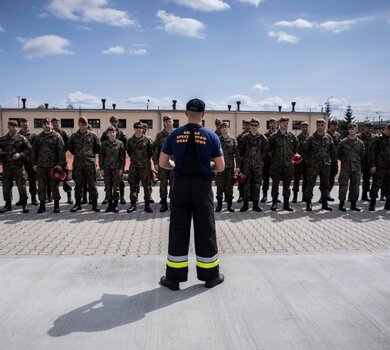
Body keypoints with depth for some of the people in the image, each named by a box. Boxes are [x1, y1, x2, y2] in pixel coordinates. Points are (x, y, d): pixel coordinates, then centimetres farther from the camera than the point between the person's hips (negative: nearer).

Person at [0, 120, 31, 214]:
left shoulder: (21, 138, 2)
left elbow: (29, 149, -1)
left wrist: (20, 155, -13)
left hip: (18, 165, -3)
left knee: (21, 185, -3)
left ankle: (24, 204, 6)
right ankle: (8, 204, 21)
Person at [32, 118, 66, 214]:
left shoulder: (57, 136, -2)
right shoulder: (39, 137, 12)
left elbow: (61, 151, -7)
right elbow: (34, 151, 16)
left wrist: (60, 164, -13)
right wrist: (34, 163, 9)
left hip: (53, 165, -4)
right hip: (41, 166, 4)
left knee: (54, 185, 2)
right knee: (41, 185, 7)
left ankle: (56, 204, 11)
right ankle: (42, 204, 16)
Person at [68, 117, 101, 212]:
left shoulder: (93, 135, 2)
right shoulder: (74, 136, 6)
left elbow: (98, 147, 12)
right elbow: (69, 147, 19)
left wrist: (92, 154, 8)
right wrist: (76, 154, 13)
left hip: (90, 163, -1)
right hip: (78, 163, 2)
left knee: (92, 185, 1)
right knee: (78, 185, 8)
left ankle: (94, 204, 8)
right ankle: (78, 204, 18)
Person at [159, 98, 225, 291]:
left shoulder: (175, 135, 0)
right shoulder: (211, 136, -4)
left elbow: (162, 163, 2)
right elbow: (220, 167, -4)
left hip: (180, 185, 1)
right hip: (202, 186, -1)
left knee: (178, 230, 8)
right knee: (205, 230, 9)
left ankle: (174, 277, 16)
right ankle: (210, 276, 22)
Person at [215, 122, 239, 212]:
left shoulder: (233, 140, 7)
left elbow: (236, 153, 5)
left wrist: (237, 166, -2)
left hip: (230, 166, 1)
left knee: (229, 185, 5)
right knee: (220, 185, 1)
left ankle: (230, 204, 12)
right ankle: (219, 203, 10)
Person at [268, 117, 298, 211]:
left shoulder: (292, 136, 6)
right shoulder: (273, 136, -2)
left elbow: (296, 147, 19)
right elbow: (269, 148, 5)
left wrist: (292, 155, 14)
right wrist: (273, 156, 2)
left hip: (288, 164, 2)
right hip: (276, 164, -2)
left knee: (287, 185, 7)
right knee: (275, 184, 3)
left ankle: (286, 204, 14)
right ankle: (274, 203, 14)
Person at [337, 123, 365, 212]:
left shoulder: (360, 143, 5)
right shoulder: (343, 142, 0)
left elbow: (362, 155, 15)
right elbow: (338, 154, 8)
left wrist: (357, 161, 12)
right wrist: (344, 160, 6)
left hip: (356, 168, 2)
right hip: (345, 168, -2)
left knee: (355, 186, 7)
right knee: (343, 186, -4)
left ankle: (353, 204, 16)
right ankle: (342, 203, 5)